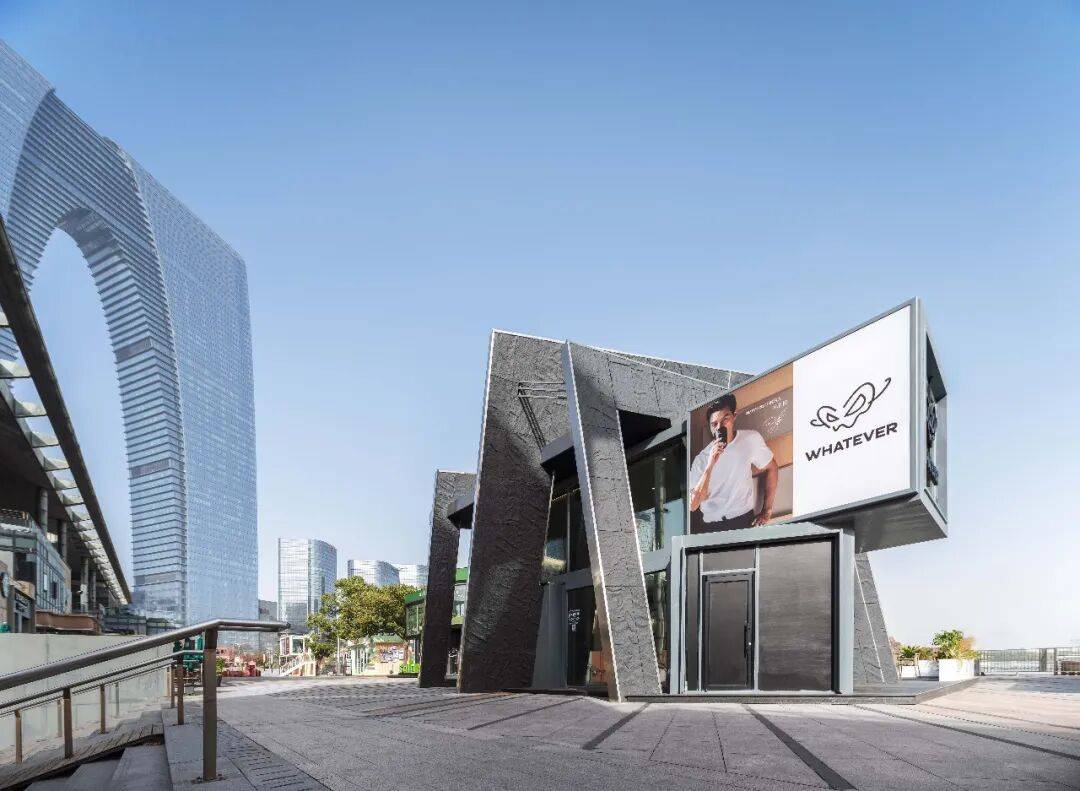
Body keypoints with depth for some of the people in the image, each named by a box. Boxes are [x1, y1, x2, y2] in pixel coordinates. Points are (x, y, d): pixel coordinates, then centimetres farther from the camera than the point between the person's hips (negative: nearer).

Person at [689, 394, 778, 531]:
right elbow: (693, 505, -13)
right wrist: (710, 465, -21)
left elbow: (771, 468, 14)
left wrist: (766, 511, 8)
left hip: (745, 520, 0)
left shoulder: (751, 439, -1)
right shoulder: (701, 459, -6)